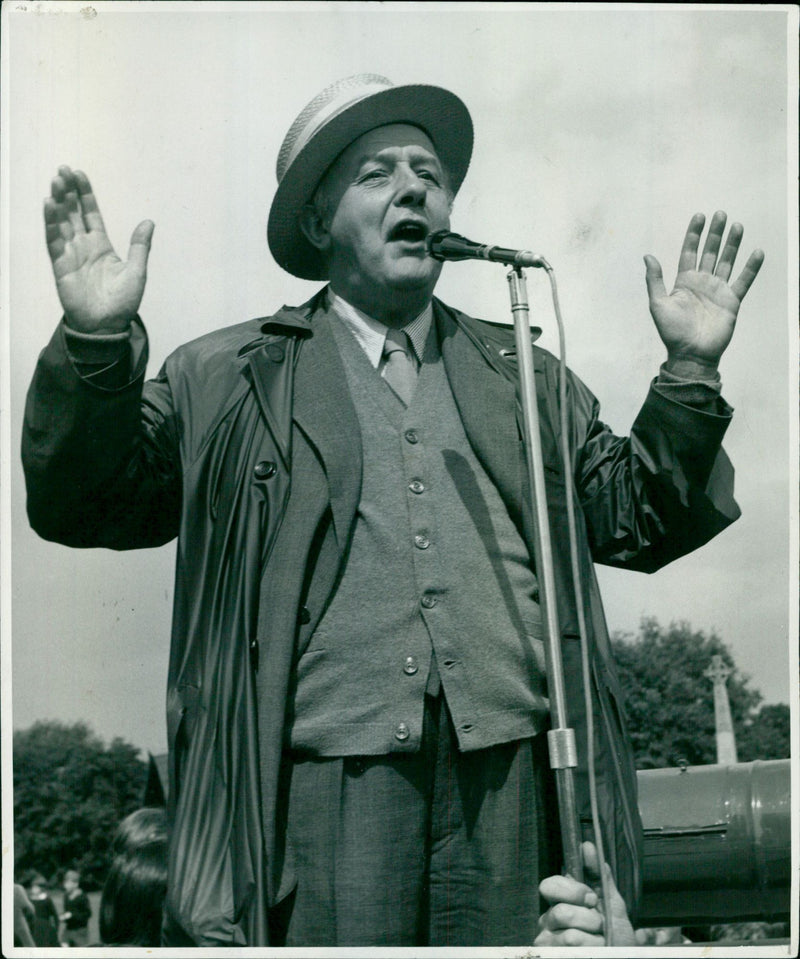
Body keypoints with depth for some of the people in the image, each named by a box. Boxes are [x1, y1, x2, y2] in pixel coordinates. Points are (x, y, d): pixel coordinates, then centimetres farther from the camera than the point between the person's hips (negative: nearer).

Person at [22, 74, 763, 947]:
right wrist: (98, 343, -9)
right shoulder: (224, 379, 13)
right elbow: (84, 506, 7)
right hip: (326, 789, -2)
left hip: (510, 781, 3)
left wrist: (689, 371, 6)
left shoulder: (525, 377, 22)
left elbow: (641, 522, 19)